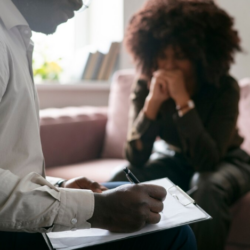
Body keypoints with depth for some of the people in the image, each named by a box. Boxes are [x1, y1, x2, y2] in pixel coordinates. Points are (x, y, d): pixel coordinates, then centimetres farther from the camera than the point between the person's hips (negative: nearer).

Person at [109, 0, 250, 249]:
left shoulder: (224, 88, -24)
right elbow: (135, 159, -23)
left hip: (223, 161, -2)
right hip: (171, 158, 3)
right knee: (120, 182, -25)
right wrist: (153, 101, -35)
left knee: (207, 189, -37)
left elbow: (206, 160, -32)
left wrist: (183, 100, -40)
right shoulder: (145, 85, -16)